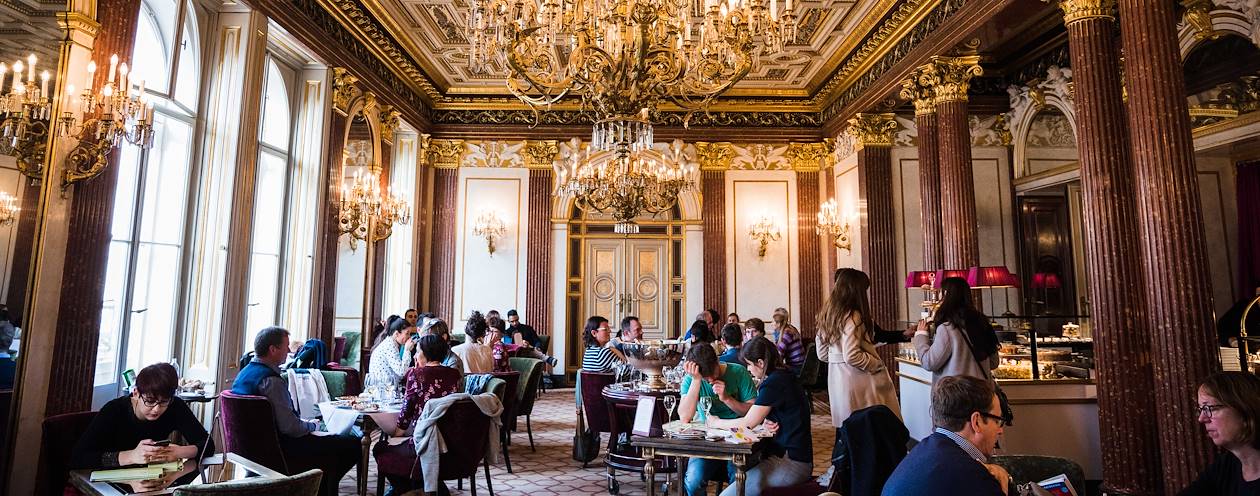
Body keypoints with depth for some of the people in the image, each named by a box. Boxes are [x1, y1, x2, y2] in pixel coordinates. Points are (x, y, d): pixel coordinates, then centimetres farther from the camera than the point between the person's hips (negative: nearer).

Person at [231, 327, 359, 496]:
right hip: (280, 450, -11)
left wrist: (304, 423, 15)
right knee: (353, 444, -10)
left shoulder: (245, 371, 7)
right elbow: (290, 427, -27)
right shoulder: (271, 380, -24)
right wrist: (311, 425, -7)